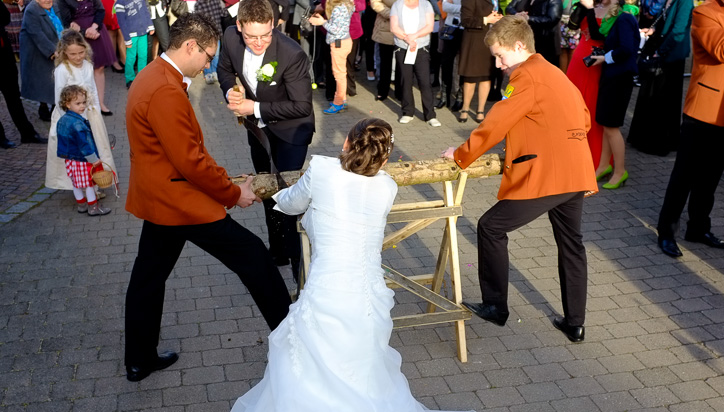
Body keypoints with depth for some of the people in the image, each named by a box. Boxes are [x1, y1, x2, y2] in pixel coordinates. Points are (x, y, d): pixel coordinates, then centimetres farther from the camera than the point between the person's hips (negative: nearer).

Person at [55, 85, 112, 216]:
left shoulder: (62, 120, 6)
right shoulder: (77, 123, -26)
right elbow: (84, 143, -25)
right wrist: (94, 159, -17)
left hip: (70, 159, 9)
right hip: (82, 160, -9)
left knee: (76, 184, 19)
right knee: (89, 184, 4)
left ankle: (81, 205, 32)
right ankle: (93, 207, 13)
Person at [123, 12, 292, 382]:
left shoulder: (151, 77, 10)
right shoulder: (166, 91, -24)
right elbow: (190, 160, -23)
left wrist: (222, 180, 9)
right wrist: (234, 193, -11)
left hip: (156, 199, 11)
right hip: (178, 200, -11)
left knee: (148, 278, 18)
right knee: (253, 255, -1)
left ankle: (138, 361, 33)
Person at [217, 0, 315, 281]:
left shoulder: (292, 54, -33)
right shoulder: (231, 38, -17)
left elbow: (302, 106, -28)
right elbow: (225, 69, 5)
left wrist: (255, 108, -29)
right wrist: (230, 91, -16)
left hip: (289, 130, -6)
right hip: (258, 126, 6)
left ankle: (299, 258, 8)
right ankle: (278, 251, 40)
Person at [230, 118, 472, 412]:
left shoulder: (321, 169, -4)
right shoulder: (387, 187, 4)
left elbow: (290, 205, 15)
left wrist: (281, 195, 38)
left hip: (324, 298, -4)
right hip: (370, 302, 4)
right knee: (364, 381, 20)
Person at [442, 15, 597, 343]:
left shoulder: (526, 76, -9)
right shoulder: (555, 74, 19)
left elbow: (494, 124, -12)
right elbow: (583, 120, 24)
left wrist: (461, 155, -2)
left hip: (545, 177, -10)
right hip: (576, 173, 10)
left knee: (491, 227, 3)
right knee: (571, 245, 17)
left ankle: (495, 307, 12)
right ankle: (575, 324, 26)